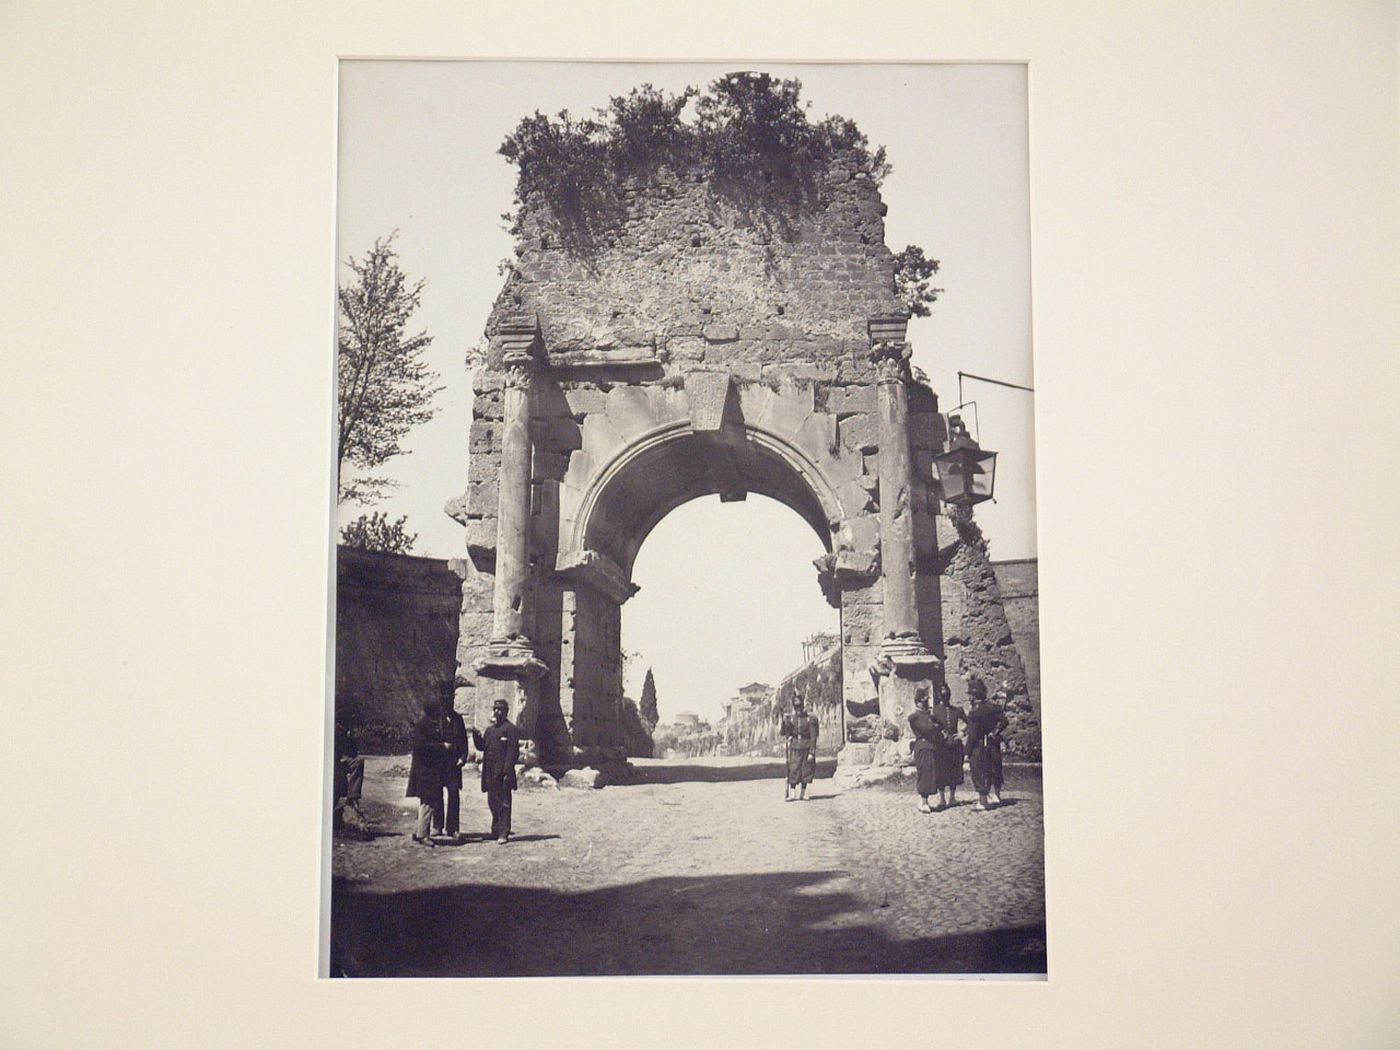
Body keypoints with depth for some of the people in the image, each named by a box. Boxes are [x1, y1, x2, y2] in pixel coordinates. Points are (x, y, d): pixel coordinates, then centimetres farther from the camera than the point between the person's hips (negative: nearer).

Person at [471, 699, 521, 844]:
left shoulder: (510, 729, -7)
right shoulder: (490, 729, 19)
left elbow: (513, 753, -12)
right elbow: (481, 746, 18)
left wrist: (507, 772, -18)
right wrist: (476, 734, 0)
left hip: (502, 773, -8)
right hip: (490, 774, 8)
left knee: (503, 803, -5)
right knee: (492, 802, 13)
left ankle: (504, 834, -3)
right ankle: (495, 831, 22)